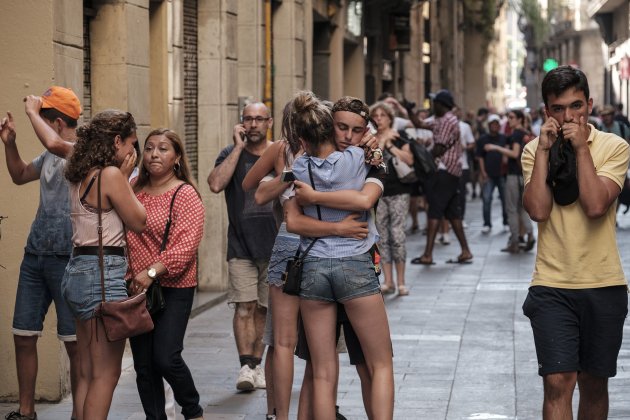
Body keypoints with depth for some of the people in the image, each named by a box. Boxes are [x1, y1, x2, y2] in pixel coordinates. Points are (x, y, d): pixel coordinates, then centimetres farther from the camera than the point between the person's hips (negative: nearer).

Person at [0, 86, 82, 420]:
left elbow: (54, 143, -33)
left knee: (75, 343, -2)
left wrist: (32, 112, -16)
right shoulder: (50, 156, 14)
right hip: (35, 254, 8)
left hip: (67, 258, -8)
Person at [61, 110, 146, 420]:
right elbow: (138, 222, -5)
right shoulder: (110, 174, -13)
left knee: (88, 373, 14)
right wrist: (125, 178, 2)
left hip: (79, 269, 9)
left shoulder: (80, 176, 13)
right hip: (103, 272, -9)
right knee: (106, 374, -4)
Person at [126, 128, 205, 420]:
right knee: (143, 363, 6)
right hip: (137, 289, 5)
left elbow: (188, 243, -16)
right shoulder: (134, 191, 10)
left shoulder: (185, 194, -6)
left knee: (166, 358, -11)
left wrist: (153, 271, -24)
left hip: (174, 289, -5)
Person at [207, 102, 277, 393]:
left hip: (275, 246, 2)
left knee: (263, 308, 8)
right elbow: (215, 184, -18)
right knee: (245, 306, -11)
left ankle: (256, 365, 15)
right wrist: (239, 147, -14)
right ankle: (245, 366, -15)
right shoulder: (231, 155, 2)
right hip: (241, 246, -2)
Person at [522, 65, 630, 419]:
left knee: (594, 384, 12)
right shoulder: (535, 150, 2)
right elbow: (538, 210, -13)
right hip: (552, 286, 0)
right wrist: (544, 150, -13)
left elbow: (596, 206, -17)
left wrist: (581, 148, -15)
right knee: (558, 383, -10)